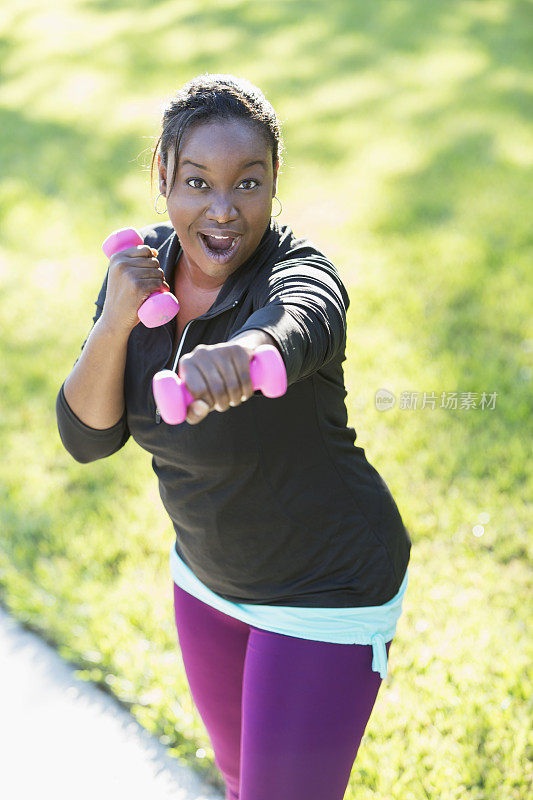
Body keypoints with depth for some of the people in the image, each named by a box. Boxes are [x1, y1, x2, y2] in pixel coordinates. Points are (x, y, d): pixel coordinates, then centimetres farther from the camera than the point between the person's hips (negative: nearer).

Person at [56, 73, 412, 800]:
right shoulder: (143, 265, -8)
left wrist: (244, 351, -75)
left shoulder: (301, 271, -26)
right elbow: (87, 438, -9)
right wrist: (116, 319, -26)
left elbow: (294, 328, -52)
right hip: (207, 576, 6)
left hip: (326, 592, -6)